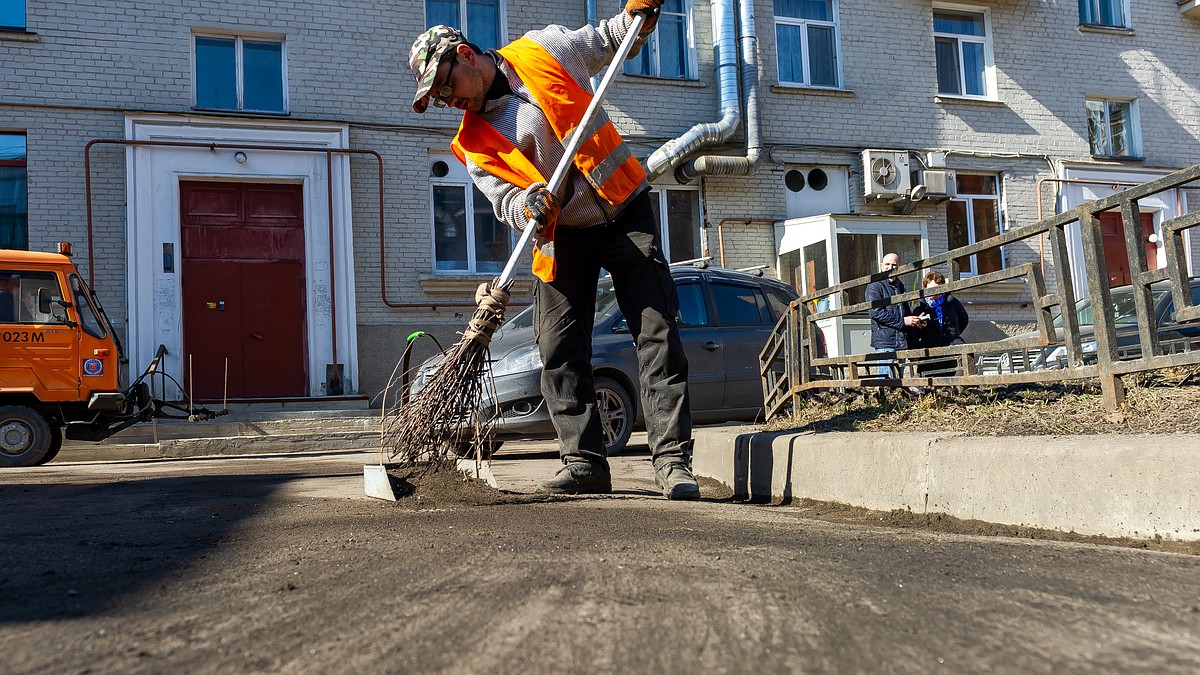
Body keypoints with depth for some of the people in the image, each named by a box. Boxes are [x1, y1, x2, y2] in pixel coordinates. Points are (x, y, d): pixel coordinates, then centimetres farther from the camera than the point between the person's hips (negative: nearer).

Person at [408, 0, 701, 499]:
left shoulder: (543, 49, 0)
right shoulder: (474, 143, 1)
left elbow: (606, 41, 17)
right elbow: (504, 199, -10)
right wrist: (529, 205, -31)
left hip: (626, 214, -2)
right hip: (564, 235, 2)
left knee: (658, 333, -8)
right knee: (559, 351, -4)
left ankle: (672, 460, -5)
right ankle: (585, 463, 5)